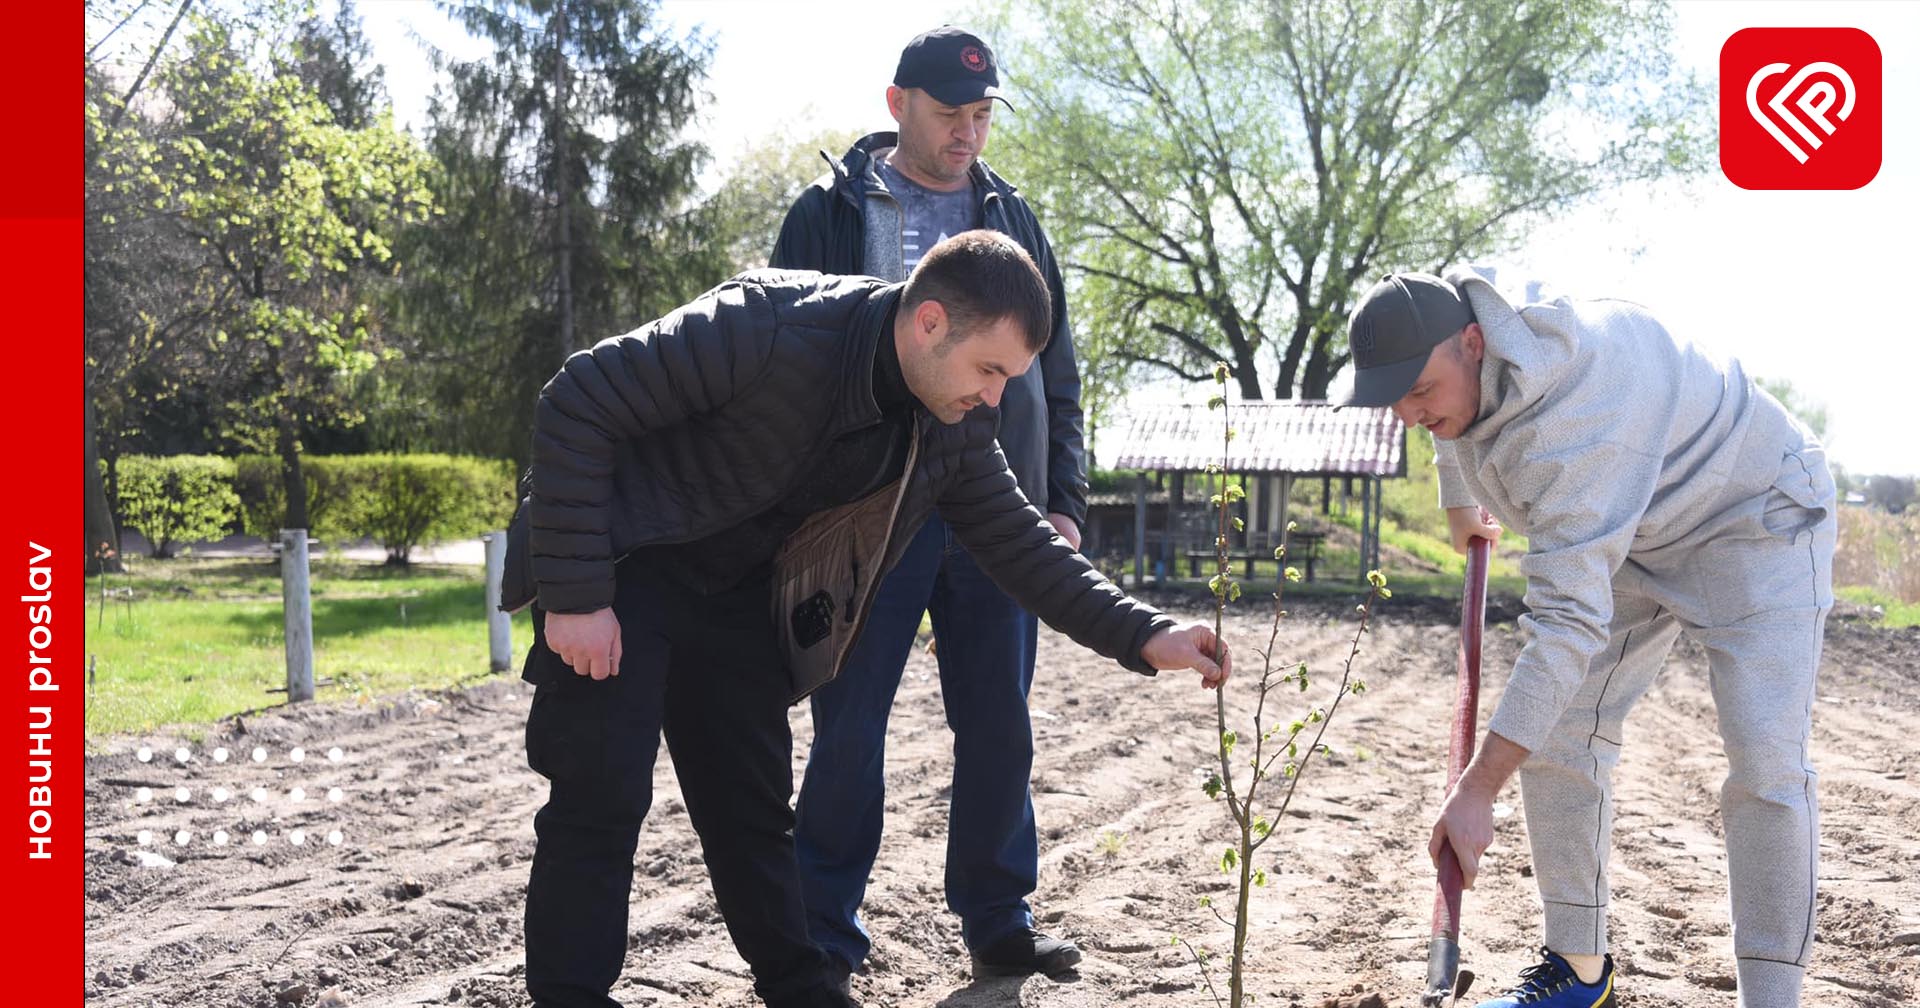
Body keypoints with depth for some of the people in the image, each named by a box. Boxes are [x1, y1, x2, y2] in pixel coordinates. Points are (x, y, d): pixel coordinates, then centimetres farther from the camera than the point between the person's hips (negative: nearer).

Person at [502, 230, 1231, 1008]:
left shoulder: (953, 427, -10)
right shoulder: (770, 328, -32)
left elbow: (1016, 541, 1)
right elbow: (578, 403, -28)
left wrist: (1143, 635, -10)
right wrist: (576, 593, -27)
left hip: (733, 590, 6)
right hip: (616, 567, -6)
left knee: (754, 807, 8)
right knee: (601, 802, -9)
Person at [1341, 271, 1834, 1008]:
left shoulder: (1570, 421, -42)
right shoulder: (1446, 349, -15)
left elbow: (1570, 621, -46)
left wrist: (1477, 787, -48)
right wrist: (1459, 504, 27)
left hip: (1756, 517, -8)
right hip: (1628, 536, 8)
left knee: (1765, 764, -20)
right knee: (1555, 734, -2)